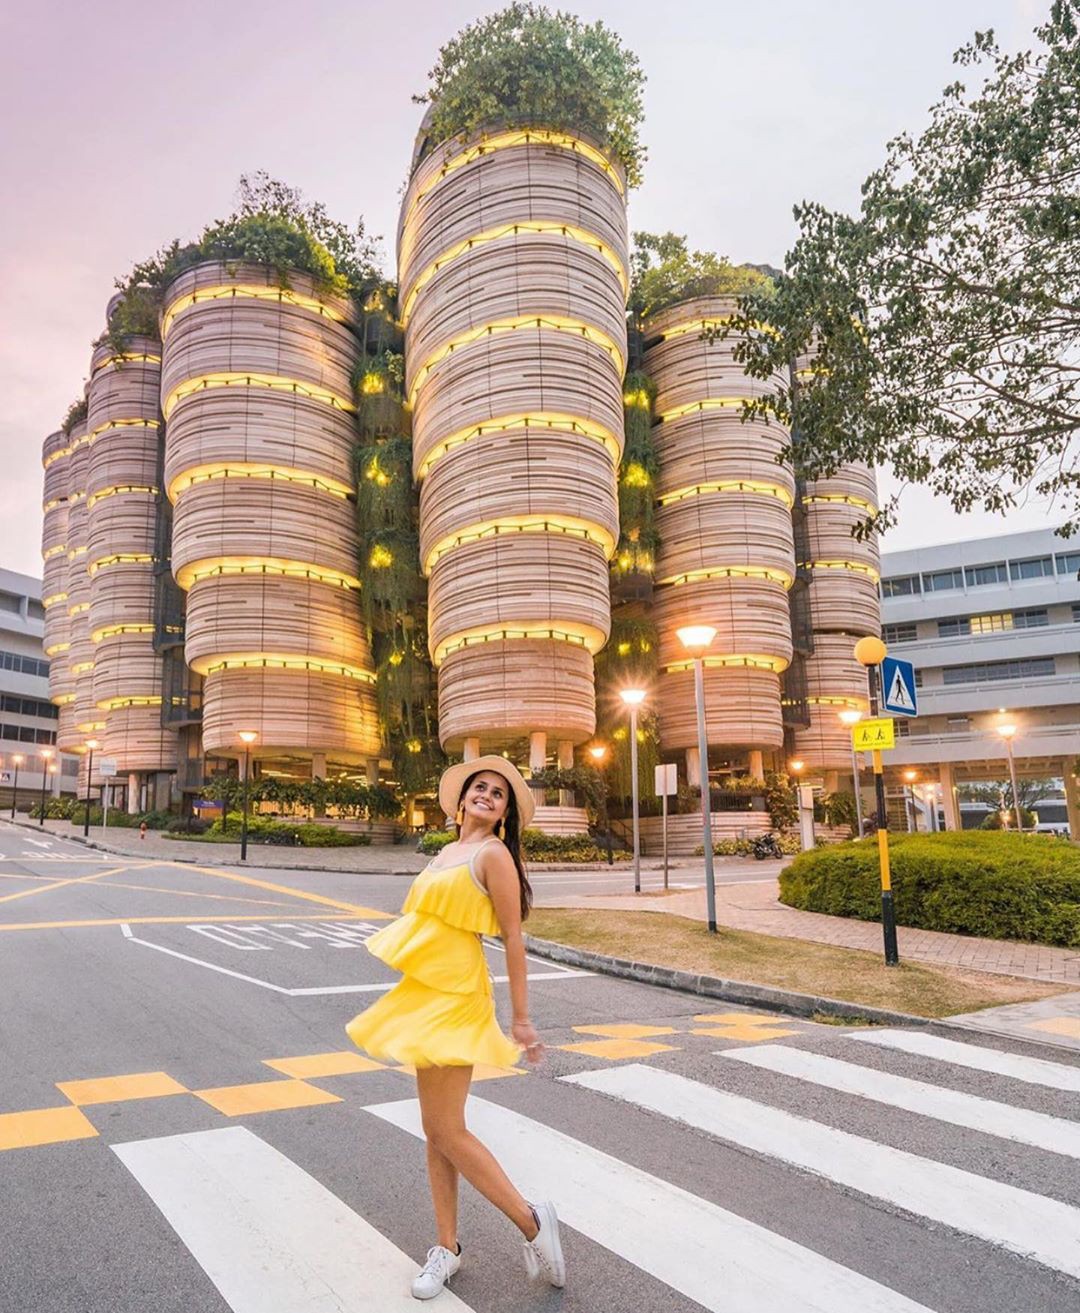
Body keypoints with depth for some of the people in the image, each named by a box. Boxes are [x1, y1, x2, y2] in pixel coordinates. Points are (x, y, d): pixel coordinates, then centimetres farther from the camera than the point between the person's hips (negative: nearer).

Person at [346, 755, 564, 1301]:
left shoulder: (493, 853, -12)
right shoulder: (447, 851, 11)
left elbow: (513, 938, -13)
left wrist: (521, 1019, -13)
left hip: (454, 996, -8)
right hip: (426, 992, 8)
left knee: (447, 1132, -6)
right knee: (436, 1131, 13)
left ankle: (531, 1222, 9)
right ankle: (447, 1247, 25)